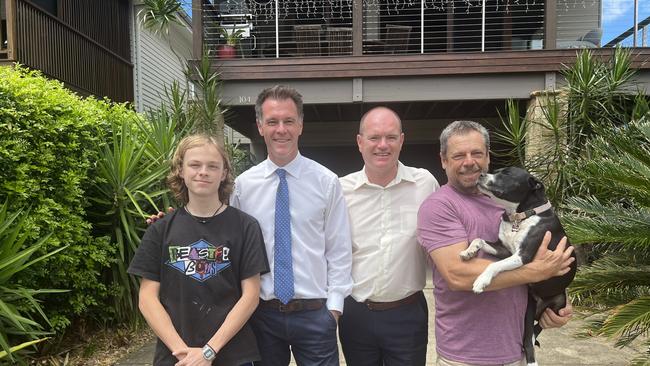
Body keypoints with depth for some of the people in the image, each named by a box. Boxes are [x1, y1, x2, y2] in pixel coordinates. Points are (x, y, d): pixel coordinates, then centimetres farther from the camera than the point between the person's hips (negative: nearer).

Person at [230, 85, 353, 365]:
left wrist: (334, 306, -4)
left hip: (315, 313, -1)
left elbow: (339, 250, -2)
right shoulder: (243, 185, -1)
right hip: (261, 312, 2)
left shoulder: (327, 182, -4)